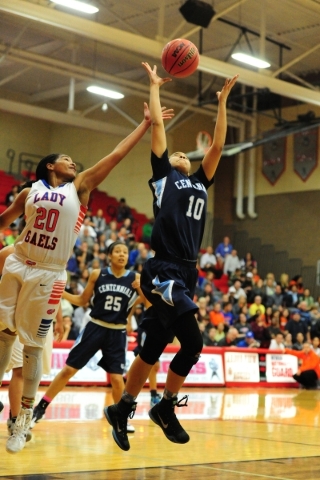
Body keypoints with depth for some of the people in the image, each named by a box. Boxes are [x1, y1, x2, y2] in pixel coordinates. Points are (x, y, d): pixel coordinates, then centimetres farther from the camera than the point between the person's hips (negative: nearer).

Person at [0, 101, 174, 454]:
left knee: (33, 346, 1)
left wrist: (146, 123, 2)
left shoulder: (80, 187, 5)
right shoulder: (30, 191, 8)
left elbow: (116, 155, 3)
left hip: (49, 275, -1)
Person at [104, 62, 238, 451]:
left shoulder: (200, 182, 23)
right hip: (163, 269, -6)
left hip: (187, 272, 7)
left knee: (153, 347, 7)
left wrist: (222, 102, 24)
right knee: (192, 342, -16)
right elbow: (157, 124, 11)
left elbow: (218, 144, 23)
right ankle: (166, 406, 0)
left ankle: (122, 410, 19)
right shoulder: (163, 174, 10)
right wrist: (154, 86, 21)